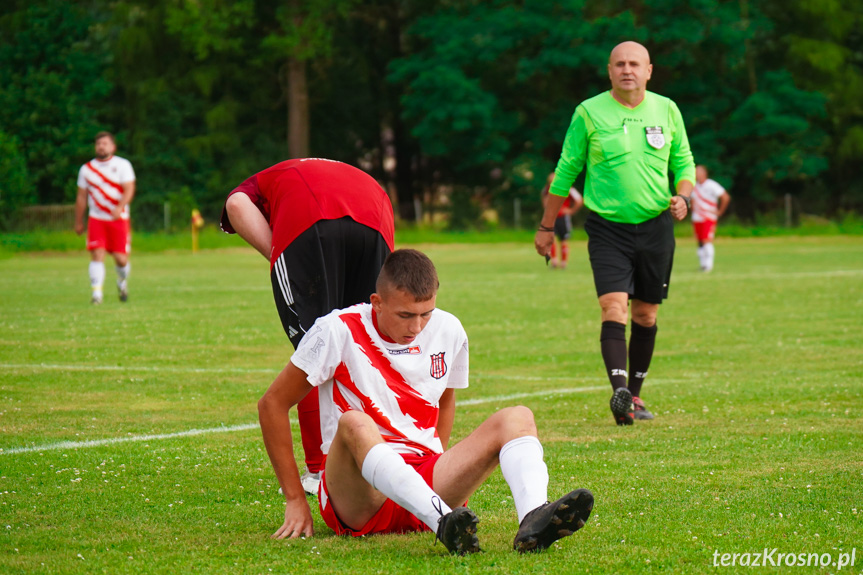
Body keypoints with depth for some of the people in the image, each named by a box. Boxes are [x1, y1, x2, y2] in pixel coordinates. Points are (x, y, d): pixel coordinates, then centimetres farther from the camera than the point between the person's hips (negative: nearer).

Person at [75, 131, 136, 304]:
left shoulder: (122, 165, 1)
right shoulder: (86, 169, 8)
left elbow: (129, 190, -10)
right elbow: (81, 196, 14)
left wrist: (119, 208, -28)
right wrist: (78, 222, 16)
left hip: (119, 219, -1)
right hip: (96, 219, 1)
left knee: (121, 258, -1)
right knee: (97, 255, -14)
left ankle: (122, 282, 30)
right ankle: (96, 292, -15)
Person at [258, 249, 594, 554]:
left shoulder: (448, 331, 8)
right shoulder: (340, 331, -6)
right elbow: (273, 404, -1)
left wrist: (442, 473, 15)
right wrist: (295, 501, -3)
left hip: (424, 484, 5)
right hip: (354, 500, -5)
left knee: (517, 418, -13)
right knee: (354, 424, -37)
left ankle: (533, 521, -46)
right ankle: (445, 525, -60)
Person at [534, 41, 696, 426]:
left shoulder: (667, 110, 5)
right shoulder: (589, 113, -3)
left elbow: (684, 161, 16)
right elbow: (566, 171, 5)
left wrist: (682, 196, -6)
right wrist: (546, 227, 9)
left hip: (656, 225, 3)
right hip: (607, 226, -3)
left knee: (645, 314, 9)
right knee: (614, 307, -18)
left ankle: (634, 395, 22)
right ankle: (619, 392, -30)